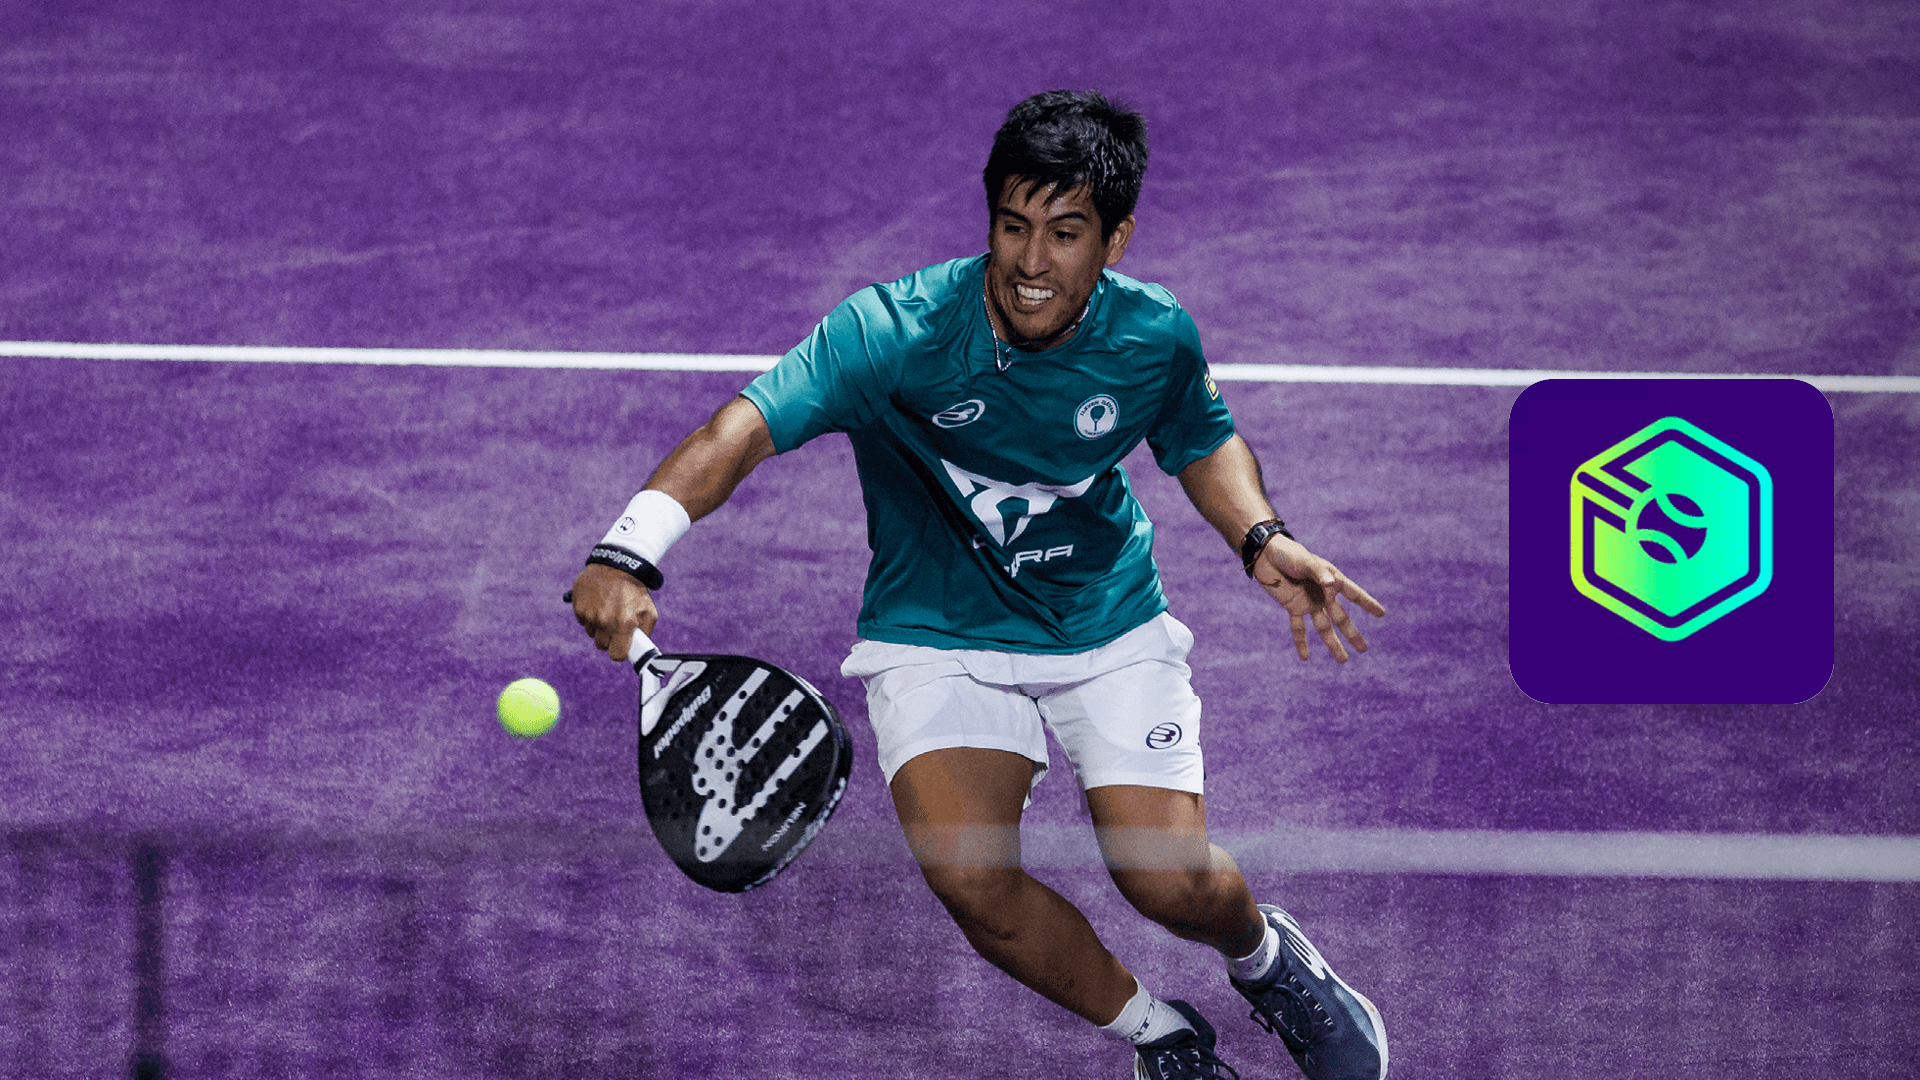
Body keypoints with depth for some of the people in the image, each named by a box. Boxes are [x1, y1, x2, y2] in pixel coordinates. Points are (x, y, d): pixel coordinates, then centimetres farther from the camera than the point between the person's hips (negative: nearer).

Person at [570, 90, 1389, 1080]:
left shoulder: (1155, 340, -14)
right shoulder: (892, 331, -26)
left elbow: (1203, 443, 10)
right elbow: (744, 429, -38)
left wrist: (1261, 538, -10)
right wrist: (630, 552, -55)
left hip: (1109, 627, 2)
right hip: (938, 639, -1)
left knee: (1173, 885, -13)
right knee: (971, 878, -23)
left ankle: (1265, 955, 27)